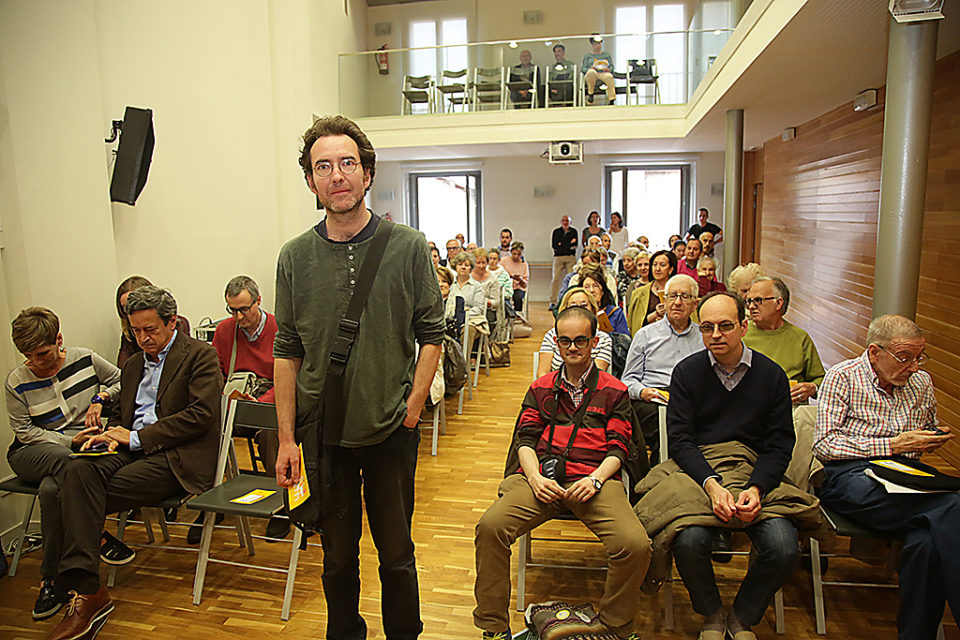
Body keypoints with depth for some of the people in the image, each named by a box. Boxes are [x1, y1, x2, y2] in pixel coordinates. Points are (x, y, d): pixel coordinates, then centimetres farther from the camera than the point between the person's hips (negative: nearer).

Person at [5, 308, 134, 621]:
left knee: (51, 489, -33)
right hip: (32, 453, 0)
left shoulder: (85, 359, -1)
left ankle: (51, 578, -17)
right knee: (63, 461, -39)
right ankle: (97, 536, -27)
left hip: (82, 447, 0)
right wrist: (68, 441, -12)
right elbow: (25, 431, 0)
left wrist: (101, 398, -7)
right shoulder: (17, 381, -1)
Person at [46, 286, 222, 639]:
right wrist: (112, 435, 4)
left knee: (81, 493, -23)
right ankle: (83, 589, -27)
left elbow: (201, 415, -11)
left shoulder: (200, 355, 0)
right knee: (77, 471, -25)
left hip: (175, 457, -6)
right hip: (131, 449, 6)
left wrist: (136, 437, -10)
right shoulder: (133, 365, 25)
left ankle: (86, 591, -14)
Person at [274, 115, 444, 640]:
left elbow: (431, 335, -1)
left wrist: (413, 408, -8)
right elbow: (286, 352, 2)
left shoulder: (408, 247, -5)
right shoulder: (295, 257, 0)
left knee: (397, 556, 14)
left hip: (391, 432, -1)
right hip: (322, 433, 2)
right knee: (338, 557, 18)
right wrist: (286, 438, 0)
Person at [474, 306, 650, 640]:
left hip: (594, 479, -1)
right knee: (489, 527, -24)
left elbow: (618, 447, 9)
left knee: (636, 544, -26)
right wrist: (535, 477, -7)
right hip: (541, 477, 2)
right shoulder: (540, 389, 22)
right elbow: (525, 437, 13)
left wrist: (595, 479, -11)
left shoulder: (614, 391, 17)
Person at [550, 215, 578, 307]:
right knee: (555, 279, -7)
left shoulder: (574, 231, 13)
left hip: (571, 258, 0)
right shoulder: (556, 231, 14)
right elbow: (553, 245, 2)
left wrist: (561, 244, -7)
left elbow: (574, 246, 1)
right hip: (558, 257, 0)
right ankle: (553, 302, -6)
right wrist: (569, 245, -2)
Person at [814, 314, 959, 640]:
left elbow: (926, 436, 34)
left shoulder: (922, 383, 18)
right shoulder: (842, 377, 1)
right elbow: (824, 445, -8)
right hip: (851, 476, -4)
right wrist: (893, 444, -12)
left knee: (928, 541, -31)